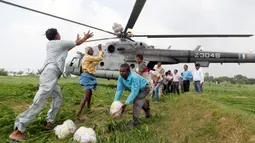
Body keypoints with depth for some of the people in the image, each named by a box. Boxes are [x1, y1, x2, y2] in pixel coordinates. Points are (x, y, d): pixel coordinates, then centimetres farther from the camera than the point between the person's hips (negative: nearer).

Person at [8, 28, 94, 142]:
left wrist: (75, 42, 48)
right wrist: (86, 37, 34)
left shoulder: (49, 44, 25)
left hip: (49, 74, 10)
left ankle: (49, 123, 16)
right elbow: (78, 43, 16)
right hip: (50, 73, -10)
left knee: (58, 99, 16)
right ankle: (17, 131, -16)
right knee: (38, 103, -15)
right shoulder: (61, 43, 5)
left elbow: (65, 50, 41)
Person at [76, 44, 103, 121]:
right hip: (88, 77, -11)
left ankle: (88, 107, 45)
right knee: (86, 96, -16)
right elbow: (99, 58, -17)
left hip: (88, 76, 11)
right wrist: (100, 50, -2)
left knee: (90, 93, 26)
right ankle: (78, 115, -18)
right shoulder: (88, 57, -12)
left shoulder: (86, 58, 19)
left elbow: (94, 64, 27)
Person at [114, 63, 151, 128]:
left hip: (144, 88, -8)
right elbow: (119, 90, -21)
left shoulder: (134, 77, -44)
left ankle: (135, 121, -12)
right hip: (136, 89, 8)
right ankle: (148, 113, 55)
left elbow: (134, 92, -44)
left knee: (137, 102, -25)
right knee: (141, 101, 27)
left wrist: (126, 103, -47)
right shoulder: (121, 77, -24)